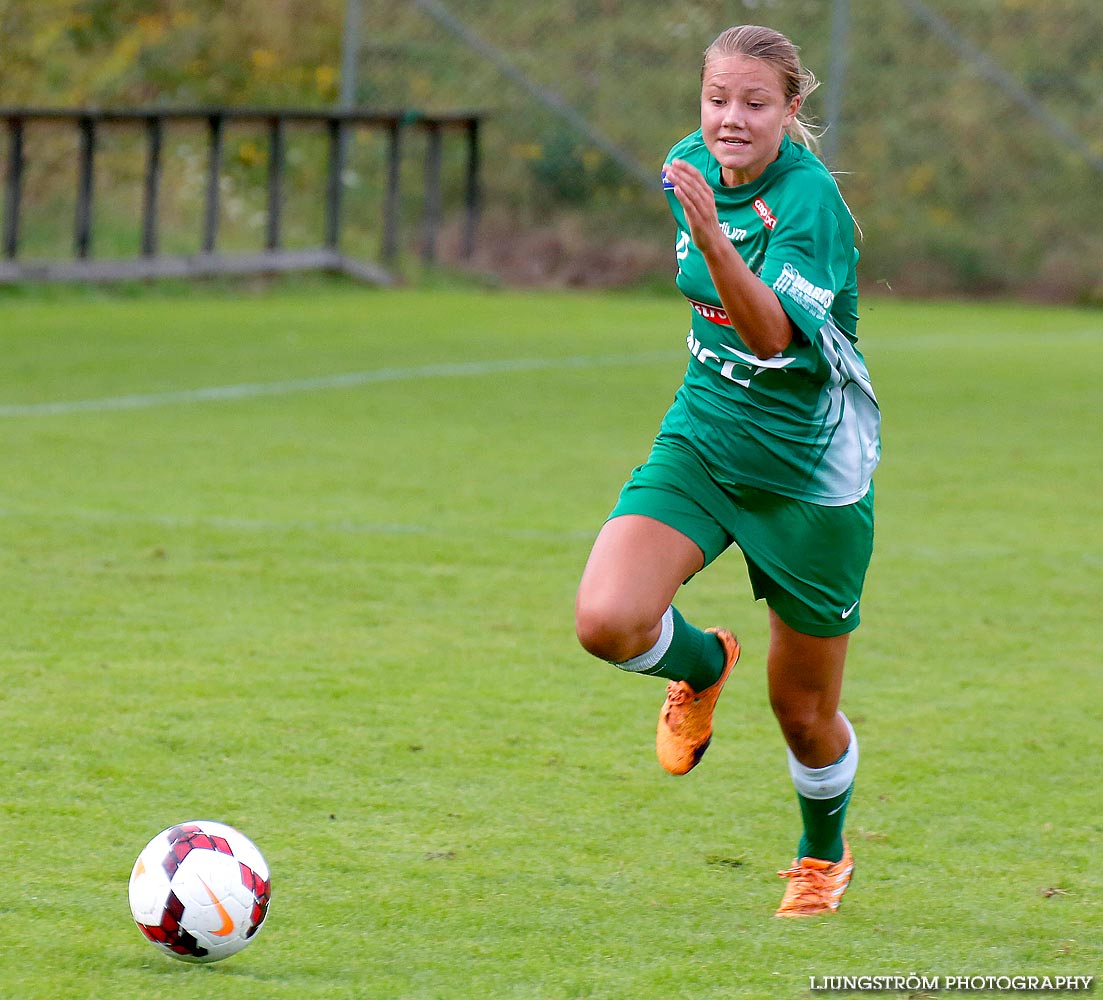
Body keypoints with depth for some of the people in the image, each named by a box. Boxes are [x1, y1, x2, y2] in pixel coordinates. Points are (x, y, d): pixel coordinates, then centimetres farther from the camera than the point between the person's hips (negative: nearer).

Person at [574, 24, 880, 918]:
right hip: (702, 439, 5)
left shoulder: (811, 200, -22)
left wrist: (714, 242, -48)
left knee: (803, 711, 8)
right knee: (607, 620, -21)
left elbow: (774, 336, -36)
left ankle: (824, 854, 40)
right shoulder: (691, 165, -2)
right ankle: (702, 665, 15)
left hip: (810, 470, -5)